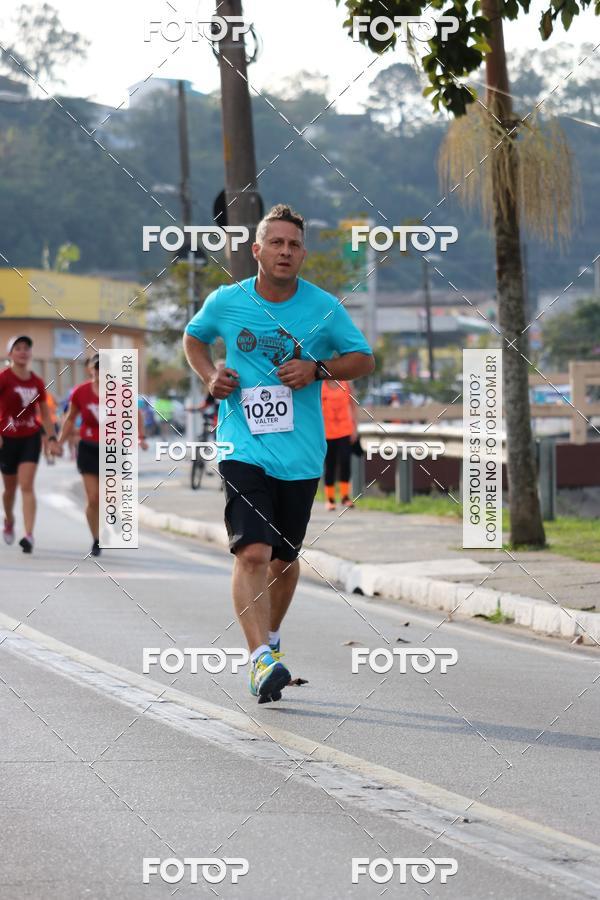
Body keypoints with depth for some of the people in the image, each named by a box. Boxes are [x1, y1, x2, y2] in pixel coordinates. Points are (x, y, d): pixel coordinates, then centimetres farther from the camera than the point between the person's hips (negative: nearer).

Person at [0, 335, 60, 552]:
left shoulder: (37, 382, 2)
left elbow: (45, 414, 11)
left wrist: (51, 438, 4)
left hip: (31, 438, 1)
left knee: (26, 485, -12)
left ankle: (29, 535, -20)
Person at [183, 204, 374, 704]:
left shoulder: (324, 307, -1)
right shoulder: (226, 301, 1)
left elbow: (364, 359, 8)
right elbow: (194, 337, 21)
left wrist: (318, 369, -10)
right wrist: (210, 376, 2)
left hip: (301, 454, 2)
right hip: (243, 448, -2)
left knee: (285, 559, 14)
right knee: (252, 553, -19)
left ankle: (271, 636, 40)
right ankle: (261, 660, -24)